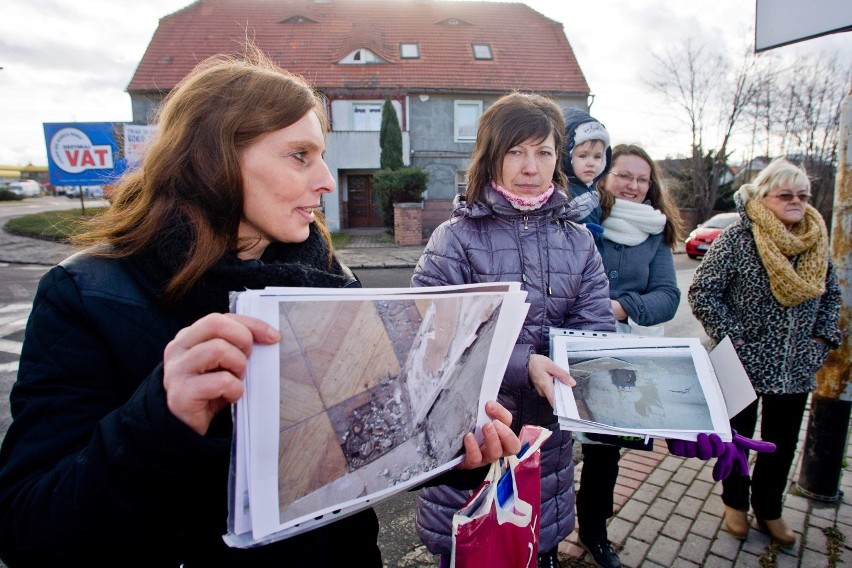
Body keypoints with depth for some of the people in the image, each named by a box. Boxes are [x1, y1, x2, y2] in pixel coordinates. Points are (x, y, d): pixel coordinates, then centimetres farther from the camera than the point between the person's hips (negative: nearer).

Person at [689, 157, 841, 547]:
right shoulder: (736, 238, -14)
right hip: (745, 365, -5)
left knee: (783, 443, 17)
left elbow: (831, 294, 17)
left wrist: (823, 337, 5)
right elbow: (702, 292, -17)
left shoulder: (816, 242, 4)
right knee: (738, 437, 13)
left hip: (796, 369, 5)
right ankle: (735, 502, 35)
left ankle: (769, 509, 38)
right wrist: (731, 337, -19)